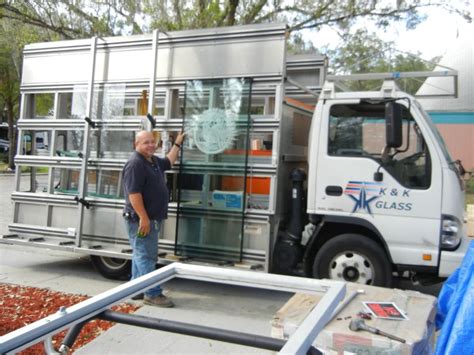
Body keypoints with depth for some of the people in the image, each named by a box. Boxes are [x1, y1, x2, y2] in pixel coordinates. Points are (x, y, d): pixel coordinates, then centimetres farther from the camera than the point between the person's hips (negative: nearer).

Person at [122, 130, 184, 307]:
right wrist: (143, 218, -28)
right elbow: (133, 193, -24)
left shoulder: (154, 161, 13)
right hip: (141, 219, -10)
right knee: (146, 256, -6)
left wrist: (177, 144, 35)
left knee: (141, 255, 16)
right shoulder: (135, 163, -17)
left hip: (151, 218, 10)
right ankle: (152, 294, -2)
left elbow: (168, 162, 36)